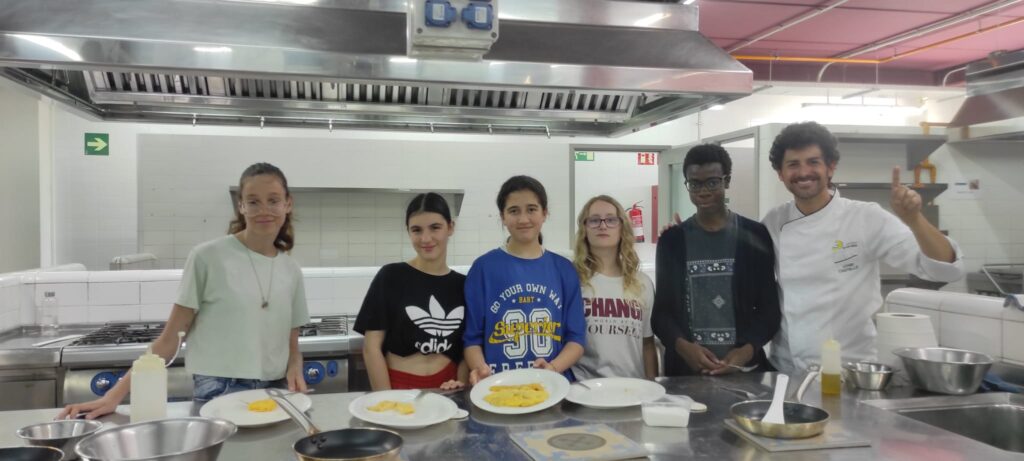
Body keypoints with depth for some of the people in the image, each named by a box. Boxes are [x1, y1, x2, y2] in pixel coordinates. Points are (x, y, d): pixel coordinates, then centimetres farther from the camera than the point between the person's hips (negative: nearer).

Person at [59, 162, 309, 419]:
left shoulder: (291, 270, 6)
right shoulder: (208, 257, -6)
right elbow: (170, 337, -4)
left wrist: (295, 371, -10)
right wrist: (116, 395, -11)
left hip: (274, 395, 3)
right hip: (216, 394, -2)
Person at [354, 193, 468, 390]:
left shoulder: (462, 284, 4)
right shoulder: (390, 277, -3)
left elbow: (467, 347, 8)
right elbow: (372, 347, -4)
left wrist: (461, 385, -7)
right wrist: (386, 399, -9)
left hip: (445, 391, 2)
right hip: (400, 388, -2)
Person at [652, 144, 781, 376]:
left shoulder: (755, 235, 2)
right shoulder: (672, 240, 4)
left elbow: (770, 308, 3)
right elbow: (661, 310, 3)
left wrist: (748, 350, -13)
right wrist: (682, 346, -15)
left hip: (745, 367, 0)